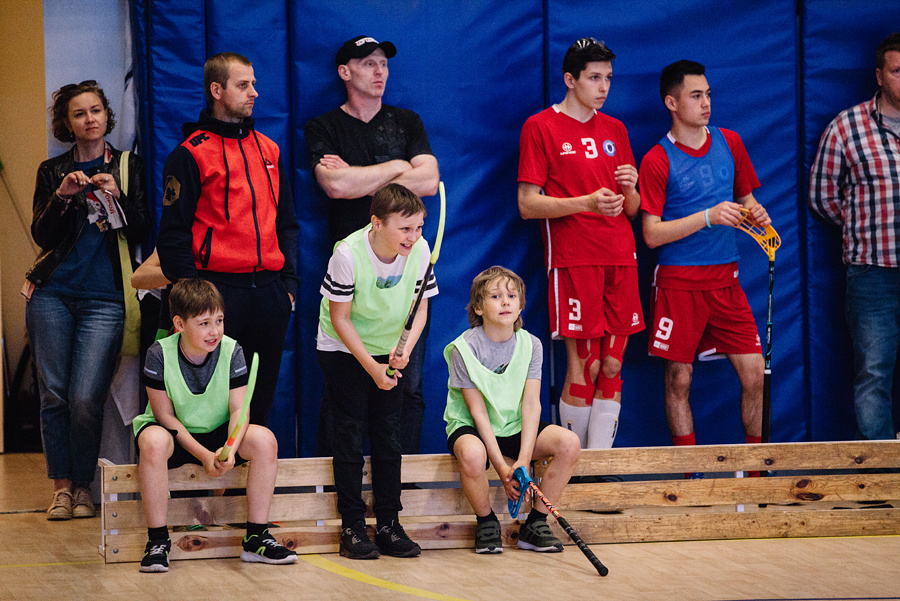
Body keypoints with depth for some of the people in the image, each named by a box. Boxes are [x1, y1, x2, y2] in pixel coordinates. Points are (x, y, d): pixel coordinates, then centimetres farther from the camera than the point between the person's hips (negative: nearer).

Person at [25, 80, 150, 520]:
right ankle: (61, 486, 9)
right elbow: (41, 235, 2)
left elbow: (141, 233, 1)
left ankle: (83, 486, 6)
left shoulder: (129, 166, 9)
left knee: (85, 400, -10)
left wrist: (117, 197, -15)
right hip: (52, 294, 2)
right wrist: (62, 196, -13)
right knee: (53, 393, -2)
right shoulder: (52, 171, 12)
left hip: (105, 297, -2)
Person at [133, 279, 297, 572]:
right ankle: (157, 541, -29)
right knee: (153, 441, -38)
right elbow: (165, 415, -13)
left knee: (264, 440, -25)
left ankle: (256, 538, -17)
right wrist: (203, 455, -22)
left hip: (219, 434, 3)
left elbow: (239, 409, -10)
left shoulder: (231, 351, -9)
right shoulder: (160, 354, -15)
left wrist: (231, 448, -31)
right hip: (176, 436, -3)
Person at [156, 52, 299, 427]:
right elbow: (173, 233, -5)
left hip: (270, 293, 6)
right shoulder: (191, 154, -3)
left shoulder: (268, 150, 16)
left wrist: (289, 282, 10)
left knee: (262, 395, 8)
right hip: (218, 292, -5)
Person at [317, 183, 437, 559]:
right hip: (343, 351, -4)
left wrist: (405, 350, -22)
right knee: (350, 436, -4)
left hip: (388, 351, 4)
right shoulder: (348, 254, -27)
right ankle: (352, 527, 1)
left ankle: (389, 525, 11)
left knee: (389, 437, 5)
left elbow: (420, 309, -5)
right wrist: (372, 367, -20)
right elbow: (340, 319, -18)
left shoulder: (419, 251, -16)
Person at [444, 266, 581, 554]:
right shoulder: (465, 349, -14)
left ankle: (535, 524, -7)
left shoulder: (530, 345, -2)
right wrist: (501, 468, -23)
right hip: (470, 427, -4)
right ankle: (486, 522, -10)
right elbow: (478, 412, -16)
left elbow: (531, 404, -10)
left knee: (570, 442, -21)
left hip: (515, 427, 4)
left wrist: (523, 460, -24)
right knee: (471, 453, -40)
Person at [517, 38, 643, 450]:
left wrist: (629, 189, -4)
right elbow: (527, 205, -5)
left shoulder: (614, 130, 18)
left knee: (612, 366, 3)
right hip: (572, 258, -5)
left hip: (620, 259, 5)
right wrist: (586, 203, -17)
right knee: (583, 366, -7)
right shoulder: (540, 126, 1)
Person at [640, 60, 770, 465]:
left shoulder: (729, 143, 9)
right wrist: (708, 217, -19)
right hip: (679, 282, -4)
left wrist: (757, 216, -2)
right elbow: (652, 234, -10)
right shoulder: (657, 161, -5)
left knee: (754, 374, -2)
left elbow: (746, 199, 21)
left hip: (725, 279, 4)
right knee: (678, 379, 0)